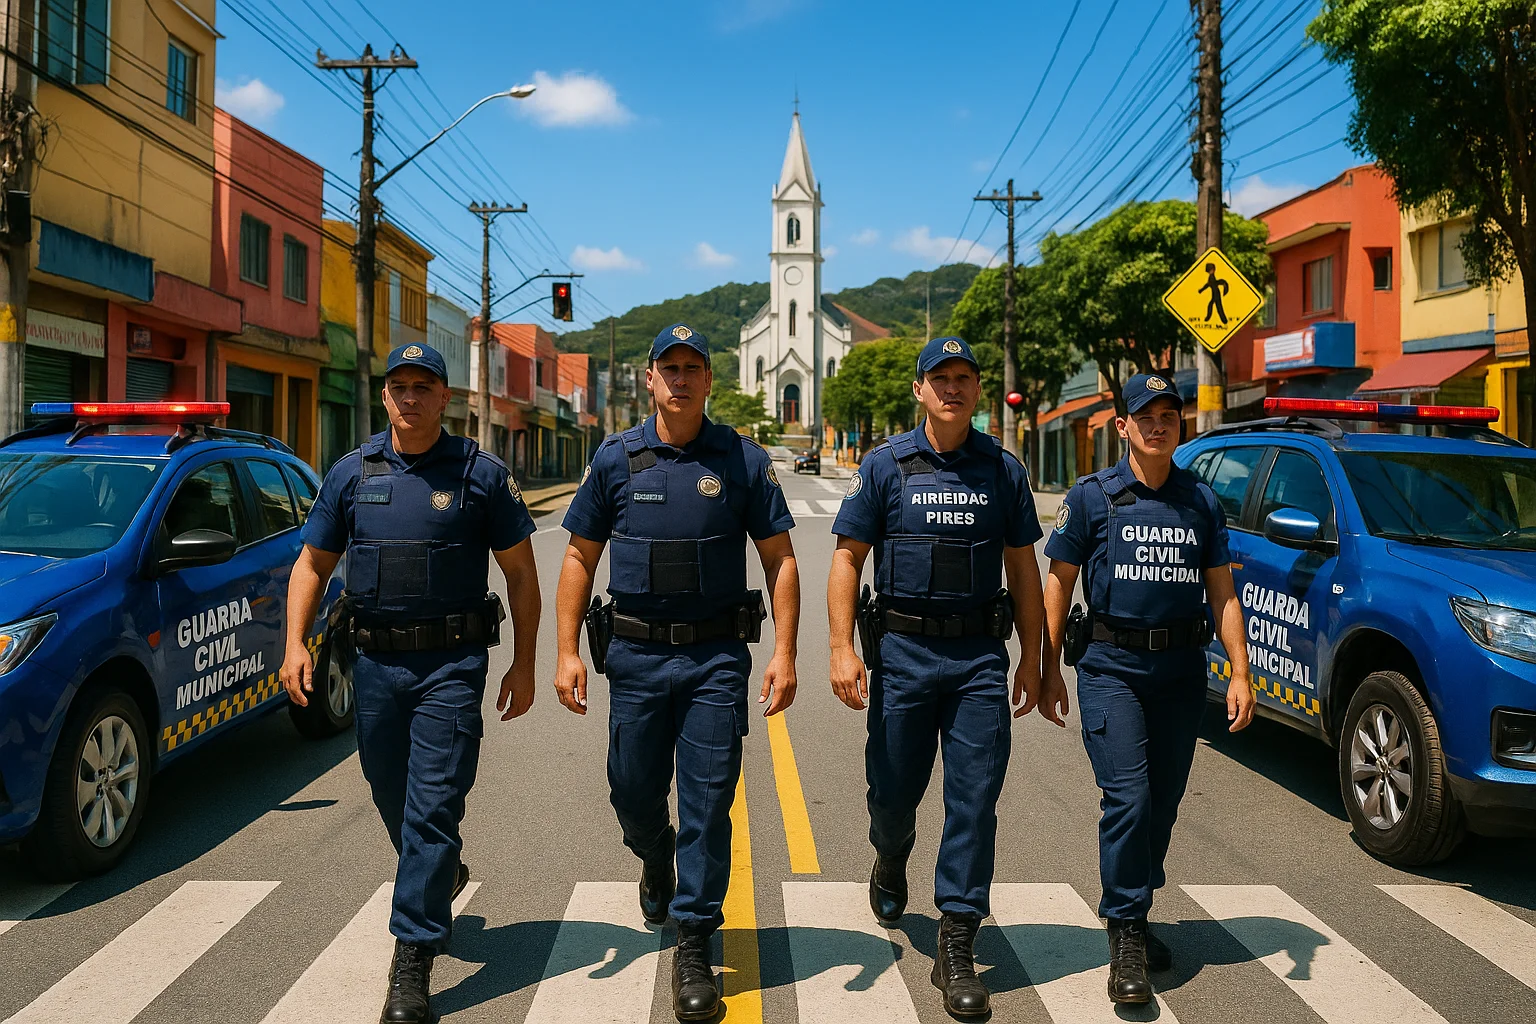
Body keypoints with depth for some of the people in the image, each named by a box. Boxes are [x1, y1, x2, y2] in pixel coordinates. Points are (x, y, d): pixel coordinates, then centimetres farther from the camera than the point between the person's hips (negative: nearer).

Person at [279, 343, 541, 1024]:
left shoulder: (481, 474, -1)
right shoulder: (351, 475, 7)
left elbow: (521, 573, 2)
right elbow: (311, 564, 11)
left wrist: (524, 663, -2)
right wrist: (296, 644, -3)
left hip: (452, 665, -4)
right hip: (374, 661, 4)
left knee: (432, 807, -7)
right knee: (392, 800, 16)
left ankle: (413, 960, -1)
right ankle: (443, 878, 45)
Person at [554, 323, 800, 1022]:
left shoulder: (744, 460, 1)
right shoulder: (615, 459, 4)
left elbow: (779, 559, 2)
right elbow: (580, 557, 7)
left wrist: (784, 652, -7)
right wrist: (567, 651, -1)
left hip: (716, 657, -1)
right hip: (635, 655, 2)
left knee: (707, 801, -1)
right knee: (632, 793, 12)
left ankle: (694, 947, 12)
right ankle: (657, 861, 47)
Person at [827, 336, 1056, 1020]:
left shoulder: (1003, 470, 7)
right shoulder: (885, 466, 2)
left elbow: (1023, 569, 11)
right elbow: (848, 559, 0)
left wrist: (1032, 659, 9)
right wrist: (842, 649, -10)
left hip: (979, 656, 1)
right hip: (902, 651, 0)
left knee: (974, 798, -2)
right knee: (894, 788, 10)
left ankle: (957, 950, 7)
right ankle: (890, 866, 45)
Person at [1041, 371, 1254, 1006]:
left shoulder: (1201, 501, 10)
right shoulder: (1092, 496, 1)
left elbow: (1222, 594, 10)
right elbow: (1059, 583, 3)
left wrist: (1240, 673, 1)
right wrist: (1050, 666, -1)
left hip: (1181, 668, 4)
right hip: (1110, 665, -3)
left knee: (1162, 805, 9)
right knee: (1128, 799, -12)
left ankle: (1131, 915, 27)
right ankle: (1126, 937, -2)